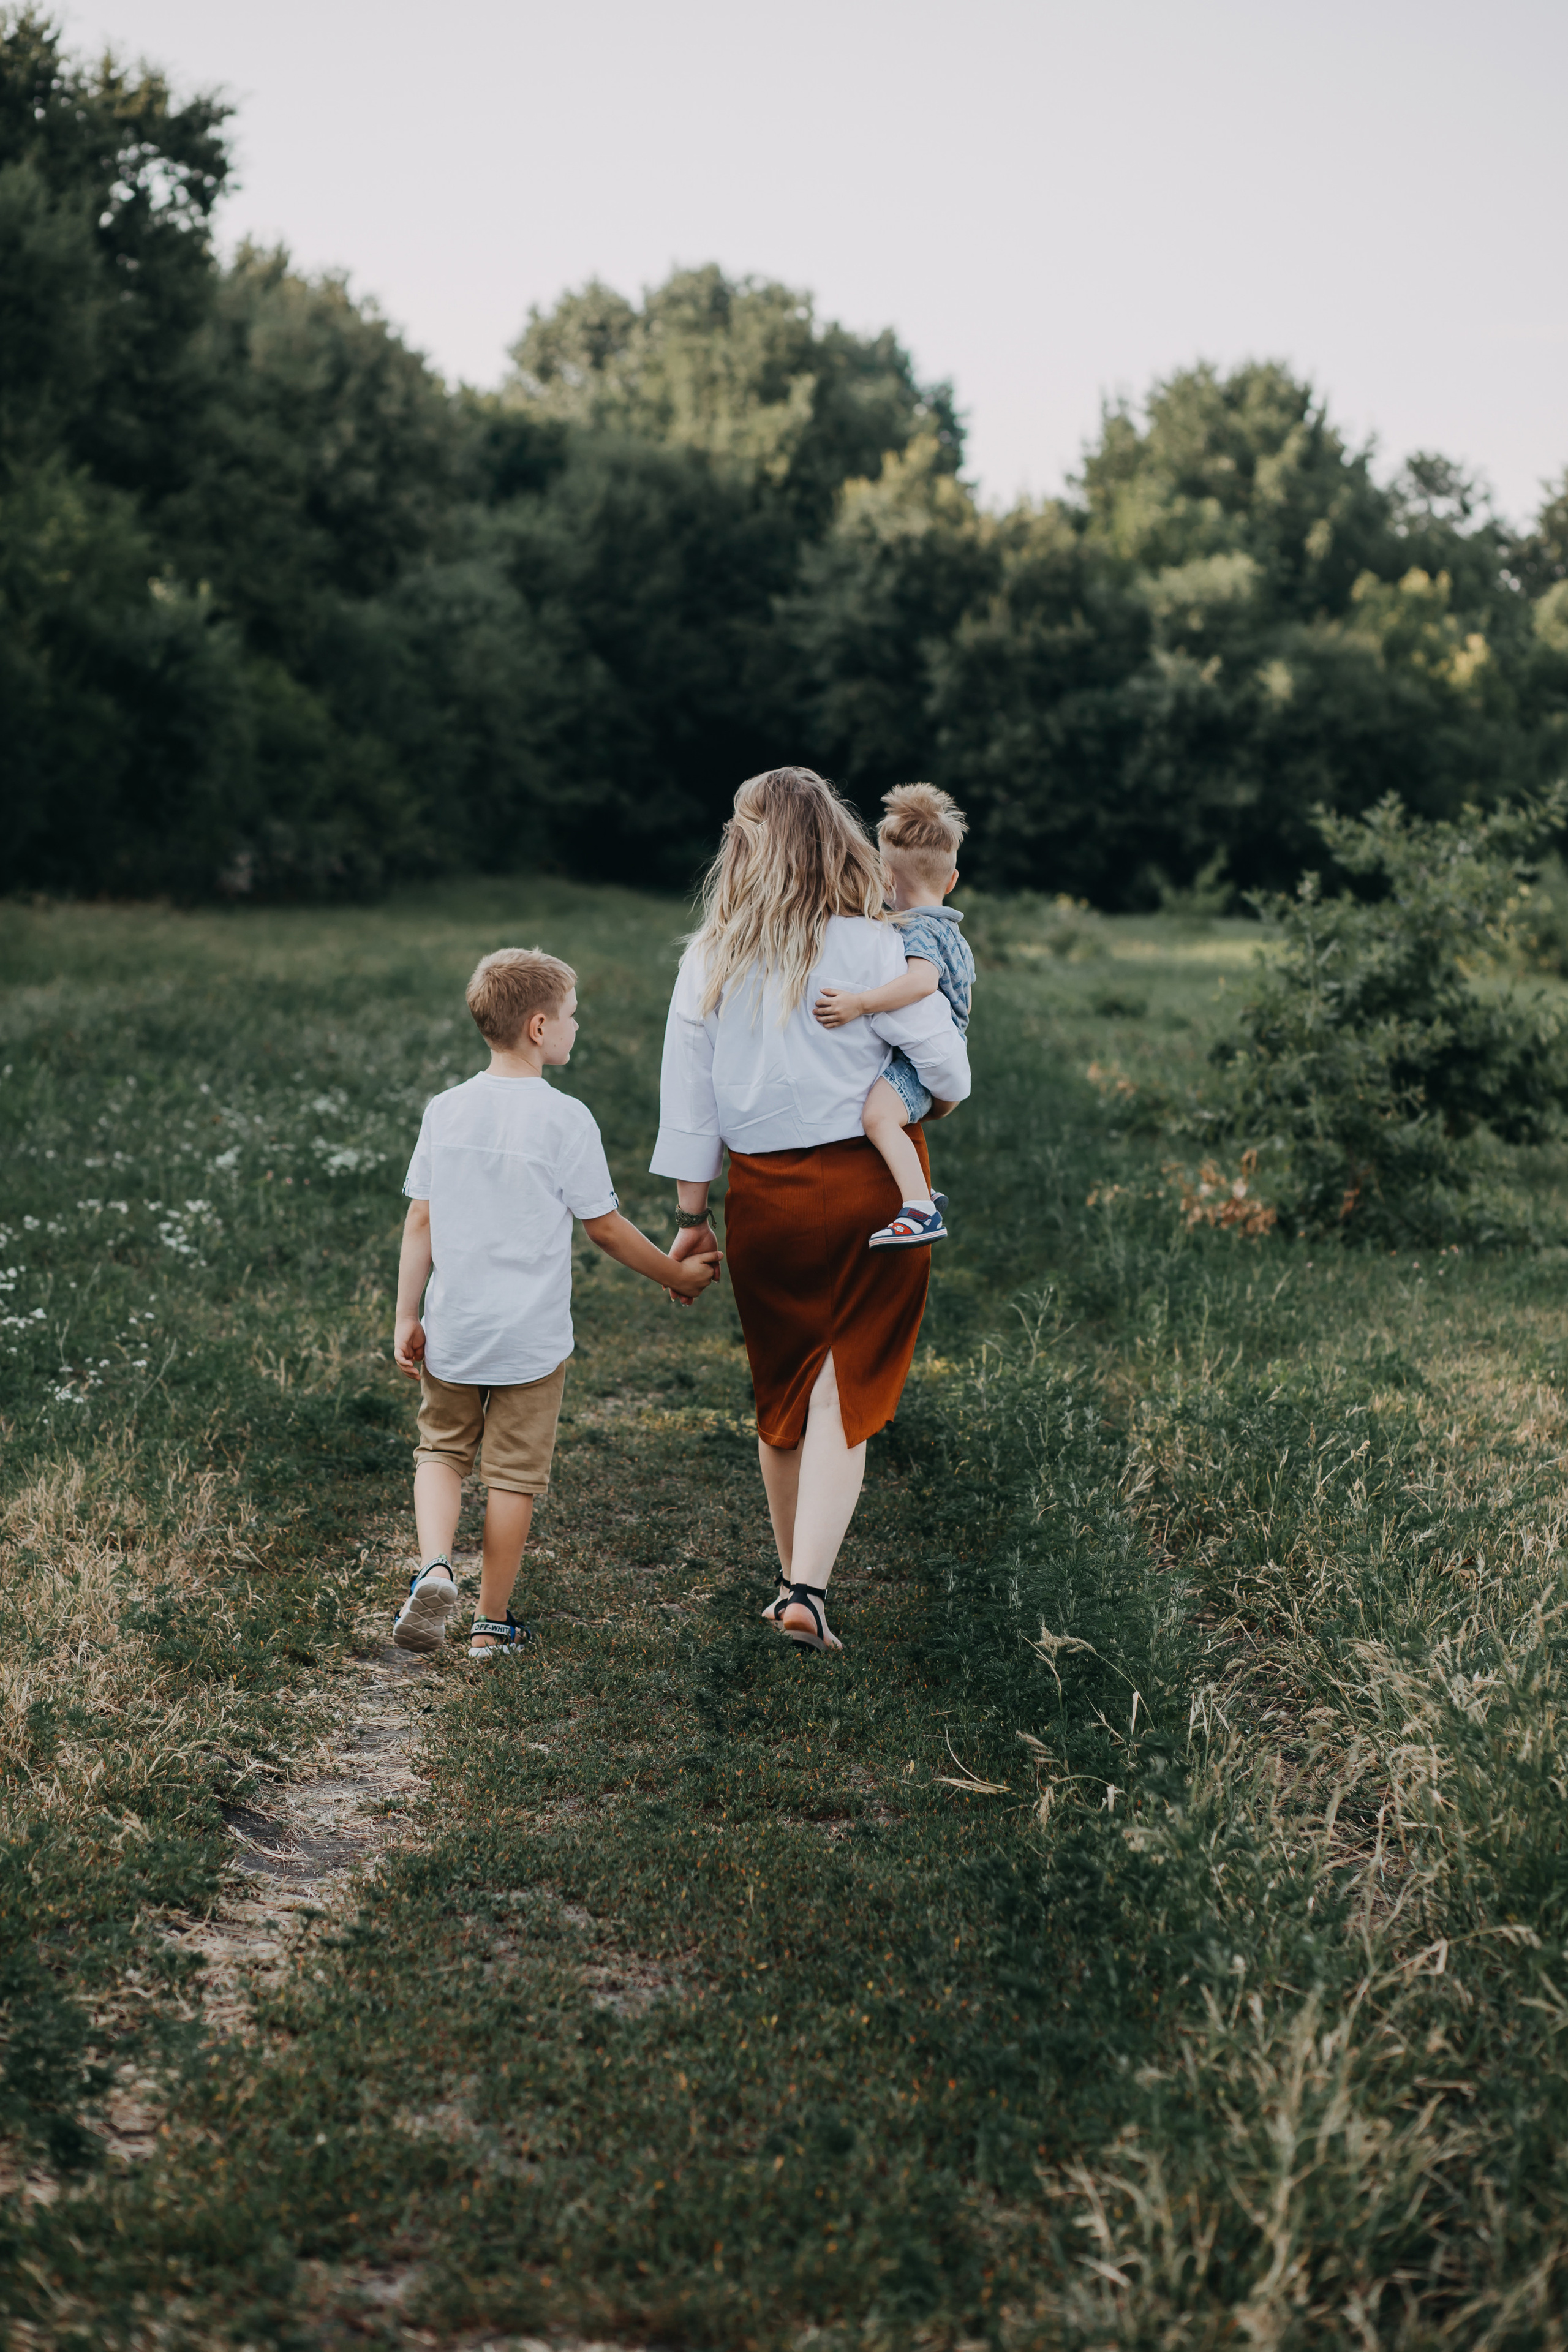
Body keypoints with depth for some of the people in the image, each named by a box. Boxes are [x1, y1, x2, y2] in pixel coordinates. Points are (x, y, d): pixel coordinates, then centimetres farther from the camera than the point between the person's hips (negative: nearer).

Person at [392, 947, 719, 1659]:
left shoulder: (444, 1111, 0)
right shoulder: (565, 1119, -12)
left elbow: (420, 1222, 2)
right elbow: (604, 1227, -5)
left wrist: (406, 1319, 8)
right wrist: (677, 1274, 9)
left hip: (452, 1332, 3)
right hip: (531, 1338, -3)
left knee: (441, 1450, 19)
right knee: (514, 1477, 8)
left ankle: (435, 1567, -5)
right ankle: (493, 1623, 16)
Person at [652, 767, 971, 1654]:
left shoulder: (708, 961, -1)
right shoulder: (867, 948, -11)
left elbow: (688, 1098, 2)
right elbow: (945, 1061, -7)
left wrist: (691, 1215, 10)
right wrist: (940, 1096, 17)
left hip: (762, 1197, 3)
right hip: (869, 1183, -3)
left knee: (781, 1393, 17)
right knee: (847, 1391, 0)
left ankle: (795, 1579, 29)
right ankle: (809, 1588, -11)